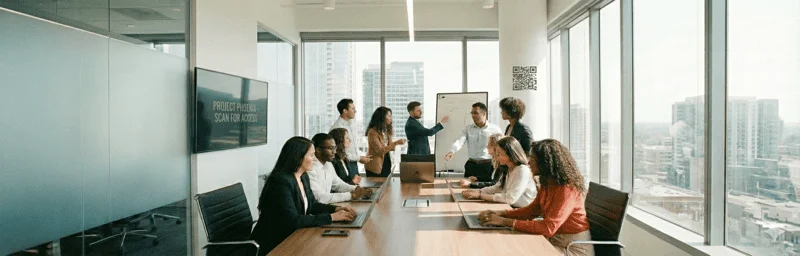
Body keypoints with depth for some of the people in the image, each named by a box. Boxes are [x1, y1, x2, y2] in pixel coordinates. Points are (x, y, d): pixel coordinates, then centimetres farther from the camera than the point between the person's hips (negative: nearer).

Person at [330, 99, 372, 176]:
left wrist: (362, 156, 2)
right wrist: (359, 158, -15)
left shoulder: (350, 125, 10)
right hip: (345, 164, -8)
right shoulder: (337, 127, -18)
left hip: (354, 163, 8)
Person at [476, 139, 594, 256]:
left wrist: (505, 221, -30)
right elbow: (532, 209, 9)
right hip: (554, 240, 7)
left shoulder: (567, 189, -24)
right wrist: (501, 213, -7)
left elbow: (548, 228, -30)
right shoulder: (546, 183, 2)